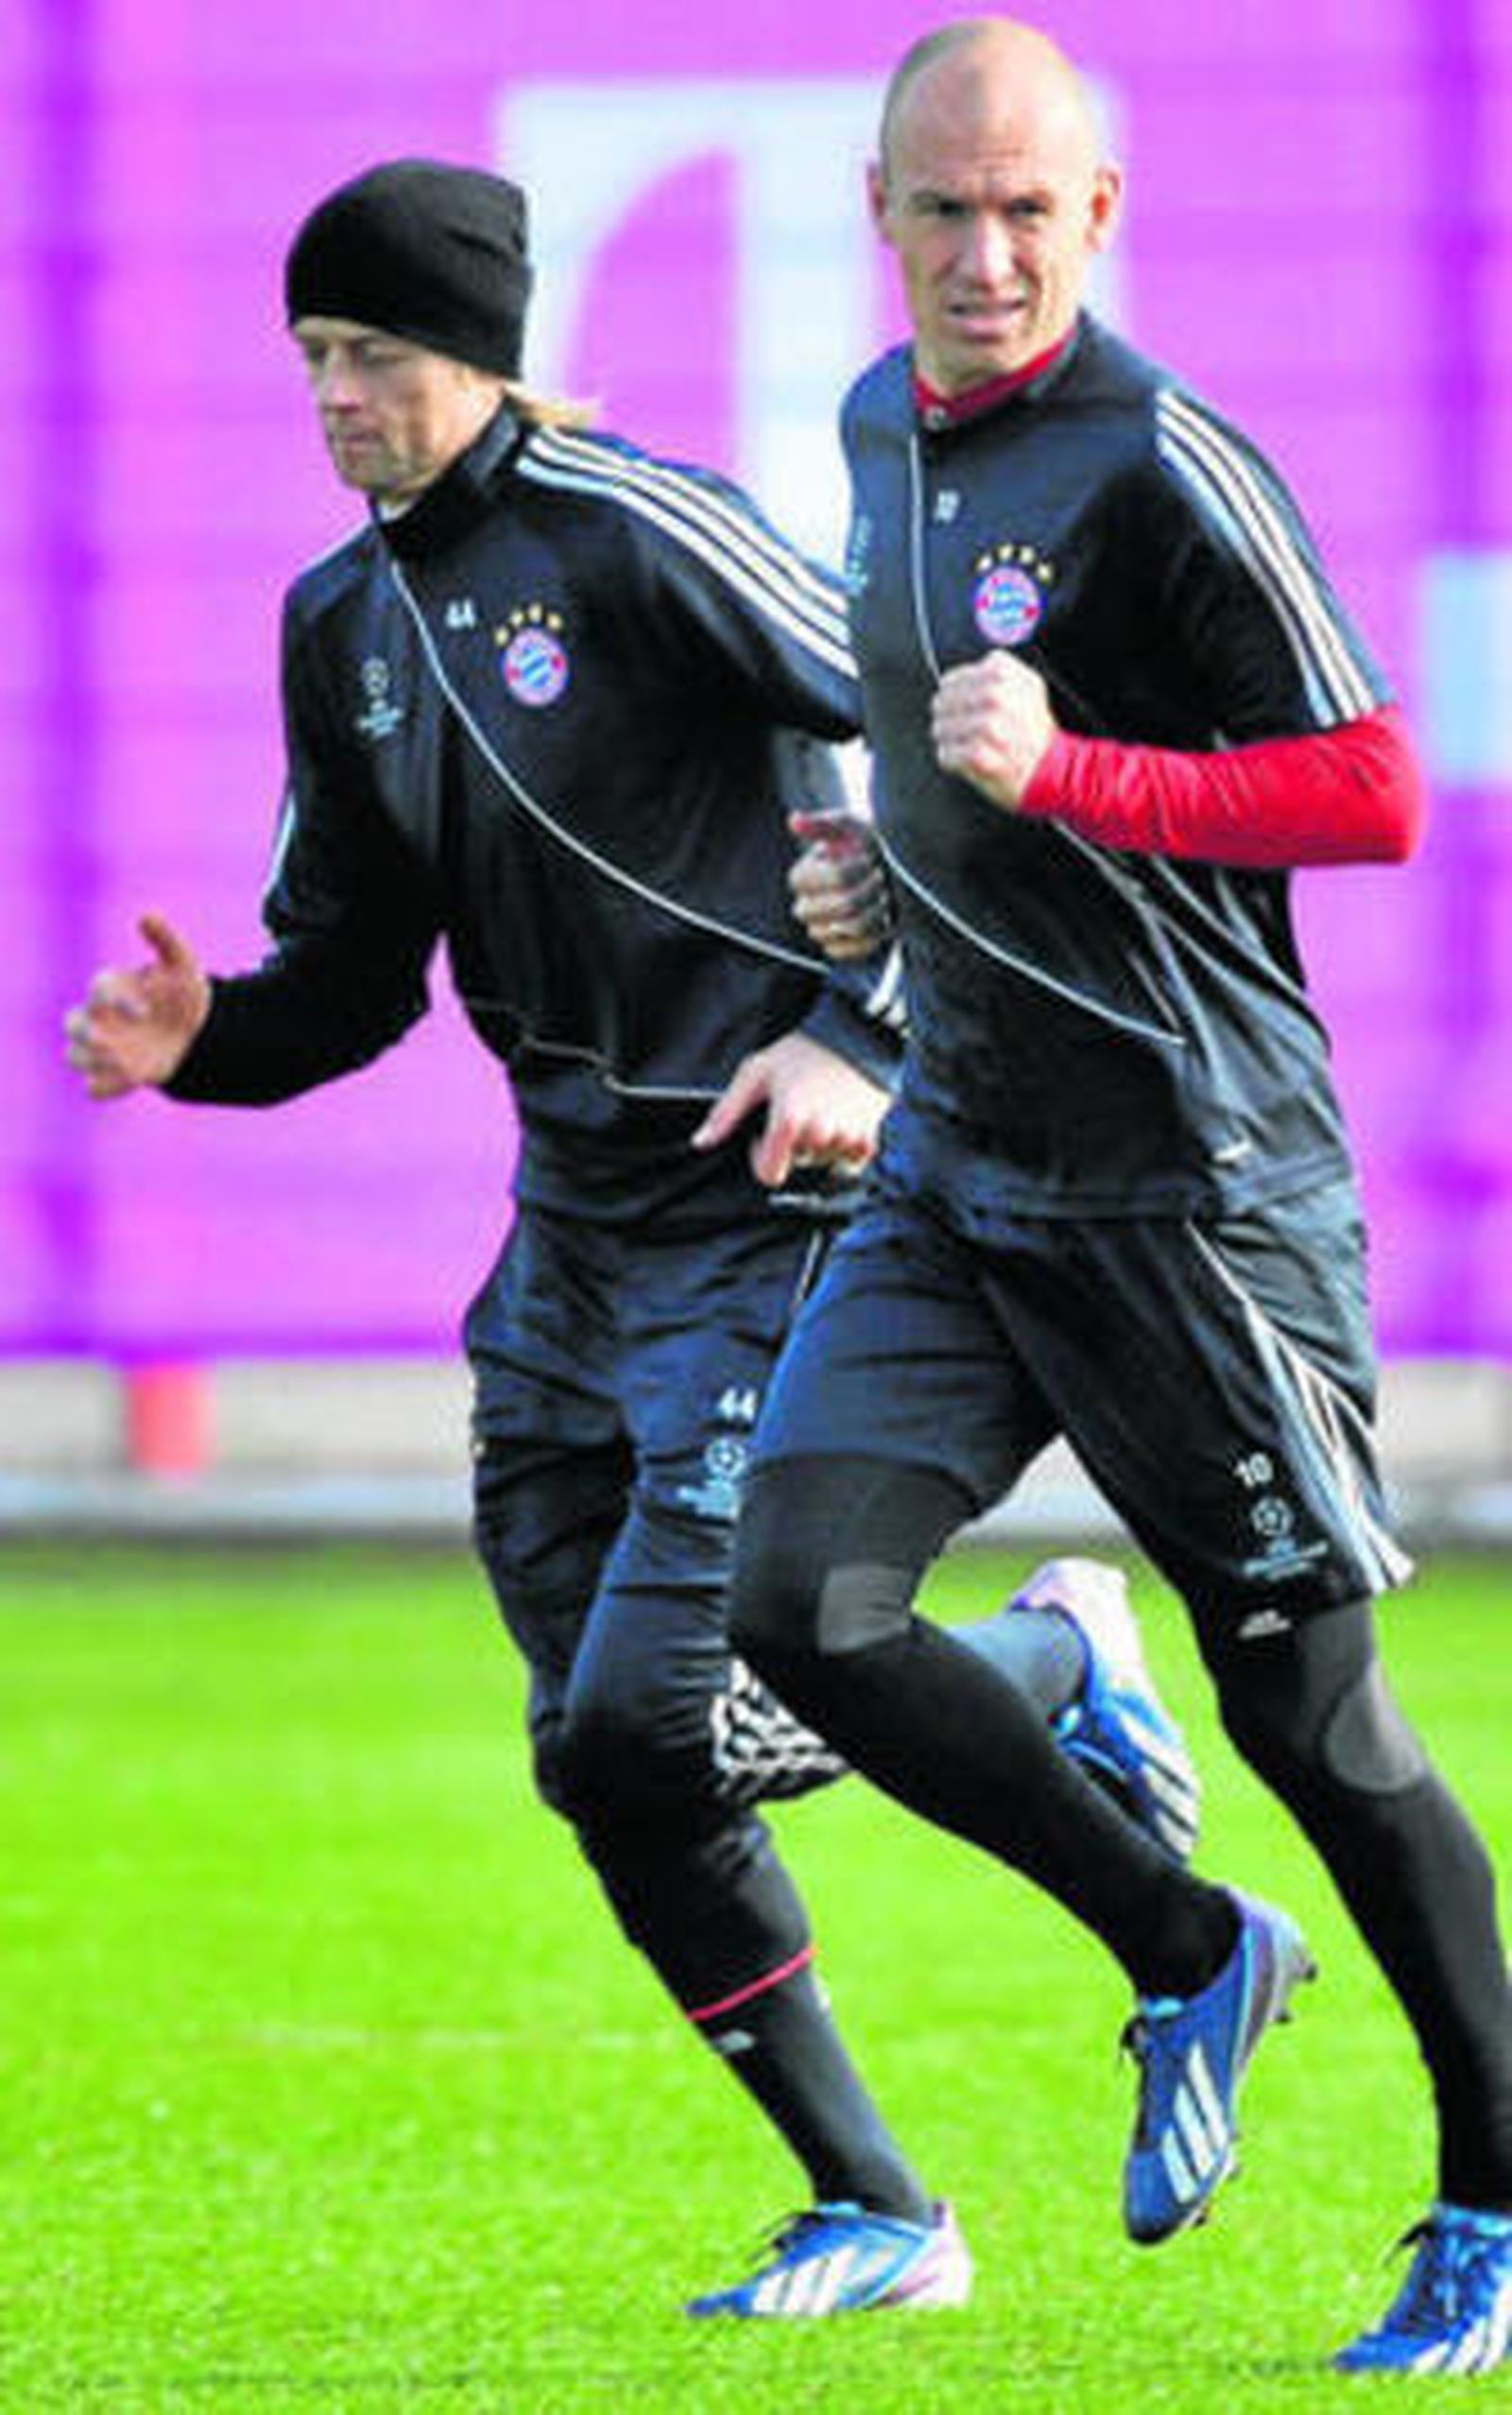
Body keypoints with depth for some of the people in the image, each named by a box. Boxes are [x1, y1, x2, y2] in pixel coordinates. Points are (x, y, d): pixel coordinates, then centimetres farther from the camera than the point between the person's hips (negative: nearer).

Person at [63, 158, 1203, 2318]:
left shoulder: (637, 537, -14)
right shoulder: (344, 624, 10)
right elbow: (357, 980, 15)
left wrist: (862, 1033, -23)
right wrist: (200, 1041, -5)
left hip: (776, 1210, -8)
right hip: (575, 1230, 8)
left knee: (649, 1725, -16)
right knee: (608, 1771, 4)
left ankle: (1057, 1659, 10)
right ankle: (879, 2222, 15)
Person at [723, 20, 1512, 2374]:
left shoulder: (1165, 471, -15)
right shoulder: (884, 431, 10)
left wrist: (1067, 776, -24)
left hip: (1193, 1181, -7)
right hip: (958, 1162, 7)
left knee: (1302, 1697, -1)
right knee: (804, 1608, -8)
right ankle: (1187, 1954, 12)